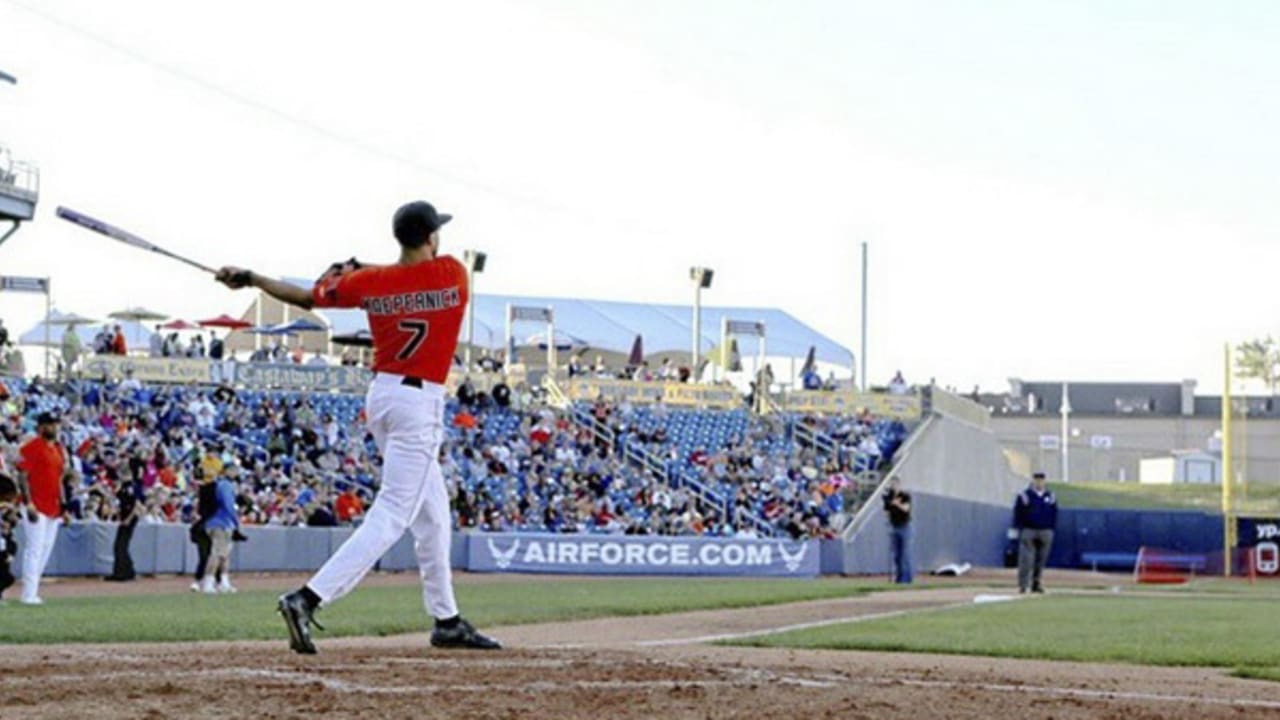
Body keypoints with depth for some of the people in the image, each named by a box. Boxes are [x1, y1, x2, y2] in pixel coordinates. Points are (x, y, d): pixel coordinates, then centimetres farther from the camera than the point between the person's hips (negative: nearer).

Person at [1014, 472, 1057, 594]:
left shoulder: (1051, 497, 11)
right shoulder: (1024, 496, 1)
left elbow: (1054, 515, 15)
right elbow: (1017, 514, 2)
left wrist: (1052, 529, 8)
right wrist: (1018, 528, -5)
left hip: (1045, 532, 4)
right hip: (1028, 531, -3)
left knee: (1041, 560, 5)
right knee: (1026, 559, -11)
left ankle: (1036, 584, 13)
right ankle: (1022, 584, -11)